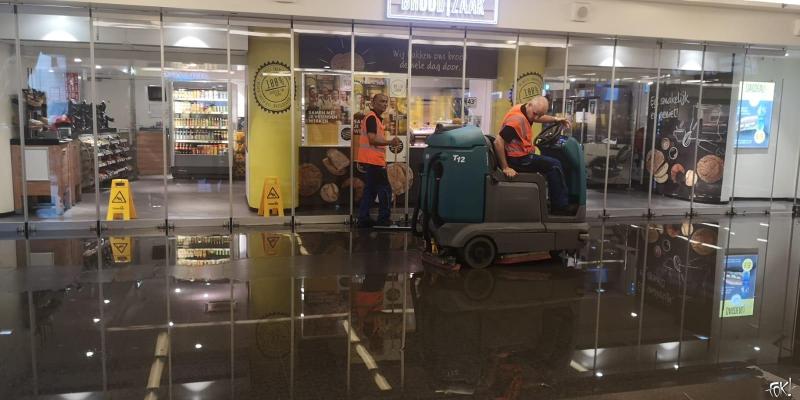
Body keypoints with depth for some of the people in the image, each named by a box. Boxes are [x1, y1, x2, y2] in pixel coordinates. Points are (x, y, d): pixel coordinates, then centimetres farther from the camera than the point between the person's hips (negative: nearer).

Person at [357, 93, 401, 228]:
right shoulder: (372, 118, -13)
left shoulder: (375, 118, 19)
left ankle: (363, 219, 14)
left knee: (370, 190, 12)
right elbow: (372, 140, -22)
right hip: (373, 160, -10)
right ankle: (383, 219, 4)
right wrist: (390, 142, -30)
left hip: (372, 160, 10)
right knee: (385, 189, -3)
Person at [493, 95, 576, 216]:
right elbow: (498, 142, -32)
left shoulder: (523, 110, 2)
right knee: (554, 165, -2)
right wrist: (505, 168, -27)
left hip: (521, 155, 10)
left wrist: (556, 119, 13)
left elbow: (539, 117, 27)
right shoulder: (517, 119, -27)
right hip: (517, 160, -10)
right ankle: (560, 206, 10)